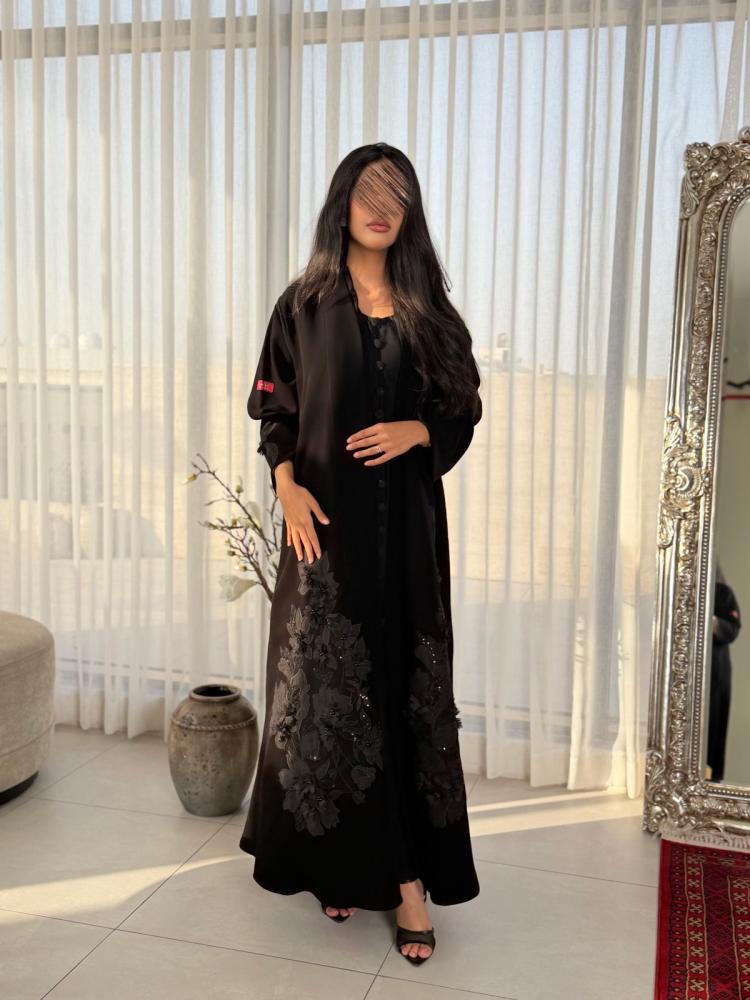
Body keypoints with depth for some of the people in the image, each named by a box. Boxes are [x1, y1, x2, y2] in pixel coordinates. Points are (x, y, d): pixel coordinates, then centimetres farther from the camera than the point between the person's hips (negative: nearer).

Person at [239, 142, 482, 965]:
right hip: (327, 515, -1)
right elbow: (273, 411, 3)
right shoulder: (304, 304, 4)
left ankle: (404, 871, 10)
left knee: (405, 680, 2)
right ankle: (336, 858, 18)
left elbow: (464, 408, 9)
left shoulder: (426, 305, 8)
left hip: (406, 519, 2)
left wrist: (416, 431, -11)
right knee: (328, 679, 3)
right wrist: (288, 487, -13)